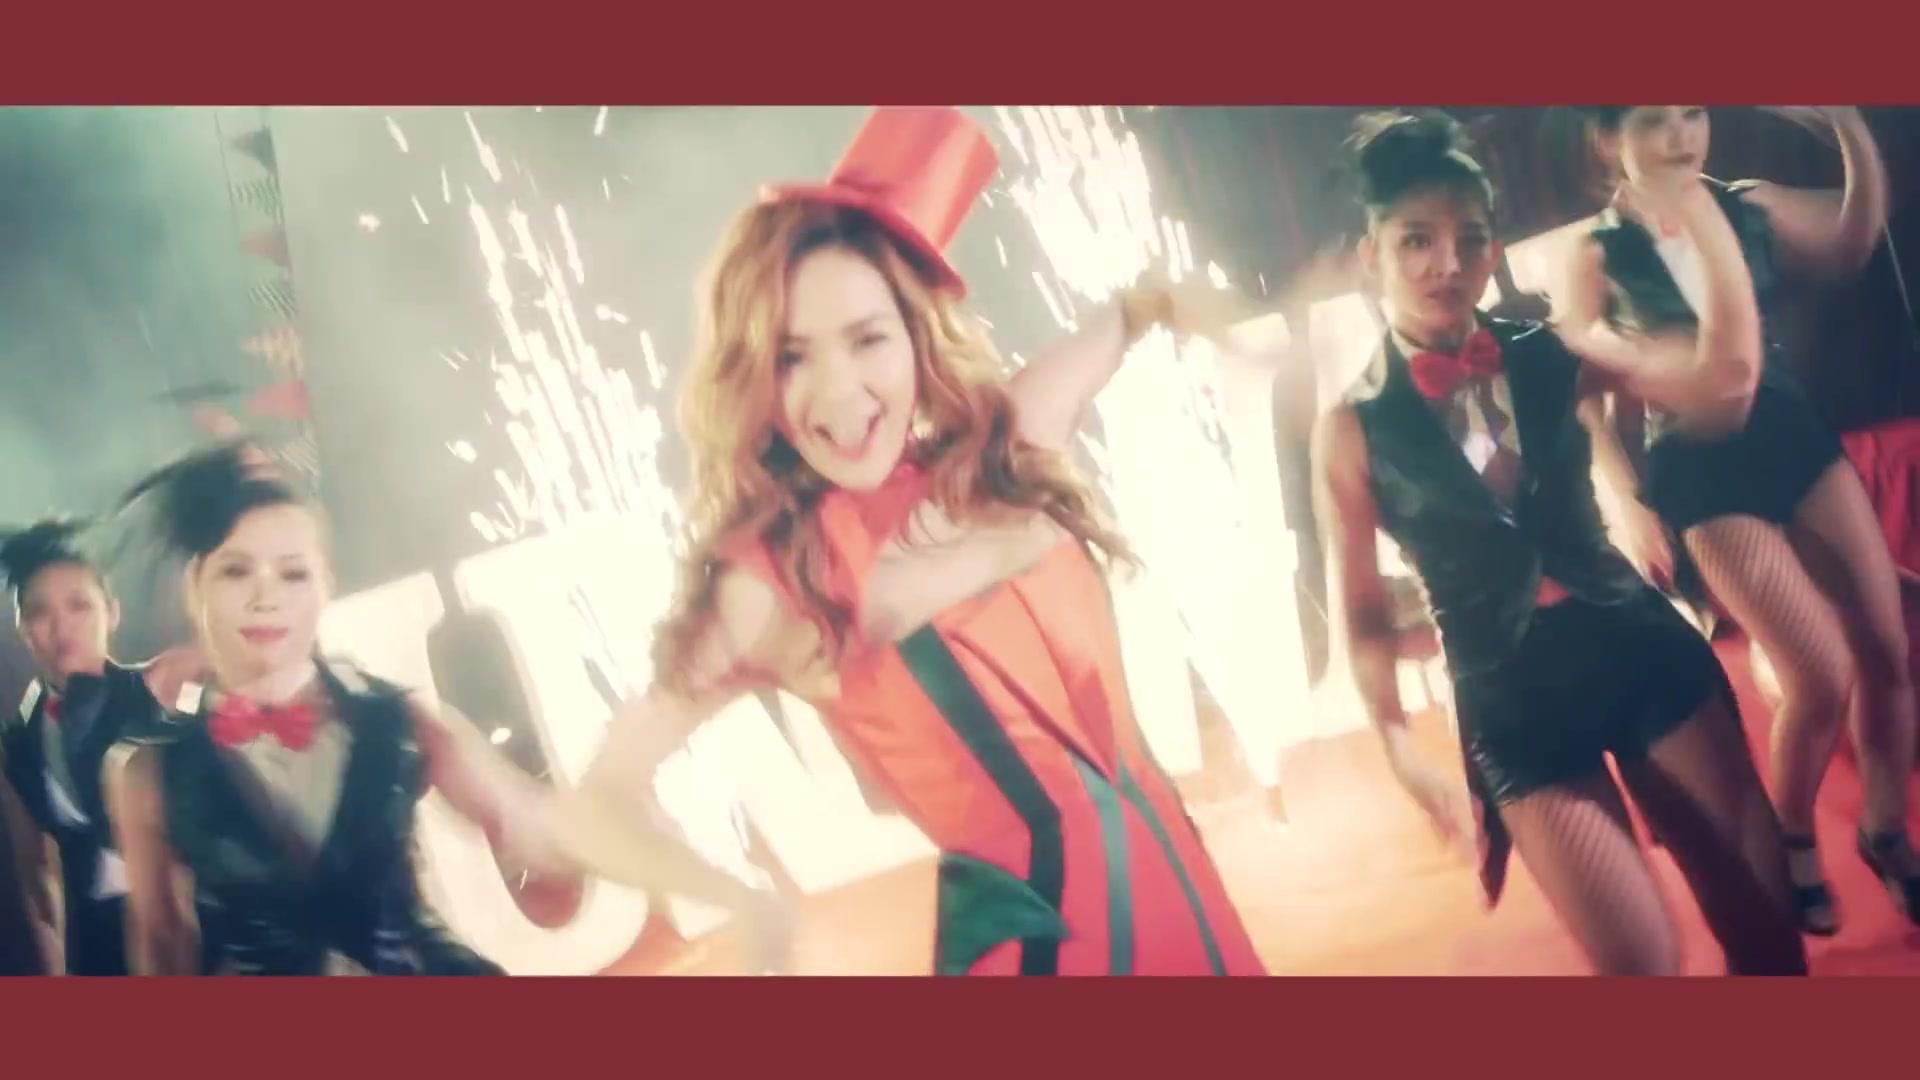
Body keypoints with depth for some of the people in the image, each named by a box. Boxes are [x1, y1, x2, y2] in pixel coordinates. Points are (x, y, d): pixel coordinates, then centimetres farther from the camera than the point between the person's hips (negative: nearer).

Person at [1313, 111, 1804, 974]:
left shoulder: (1546, 361, 1)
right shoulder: (1353, 431, -5)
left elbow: (1723, 370, -7)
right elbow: (1363, 611, 0)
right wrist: (1398, 745, -10)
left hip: (1642, 648, 3)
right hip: (1516, 706, -3)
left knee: (1767, 928, 7)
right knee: (1642, 962, -4)